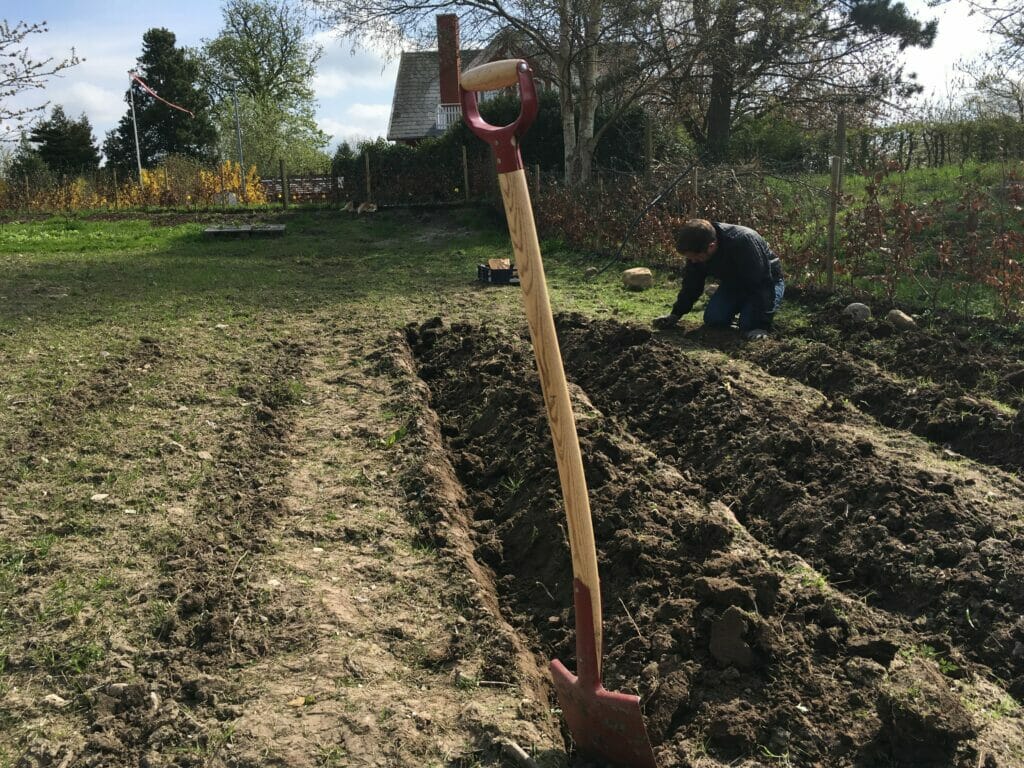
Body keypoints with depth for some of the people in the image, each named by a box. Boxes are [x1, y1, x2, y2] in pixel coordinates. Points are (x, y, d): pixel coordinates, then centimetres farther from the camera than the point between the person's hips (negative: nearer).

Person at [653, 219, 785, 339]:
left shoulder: (744, 241, -39)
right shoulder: (696, 250, -19)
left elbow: (761, 284, -36)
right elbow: (691, 284, -4)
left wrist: (762, 325, -38)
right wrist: (675, 314, -8)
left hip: (767, 281, -6)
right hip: (733, 283, 6)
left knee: (749, 323, -25)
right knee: (712, 319, -13)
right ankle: (740, 306, 16)